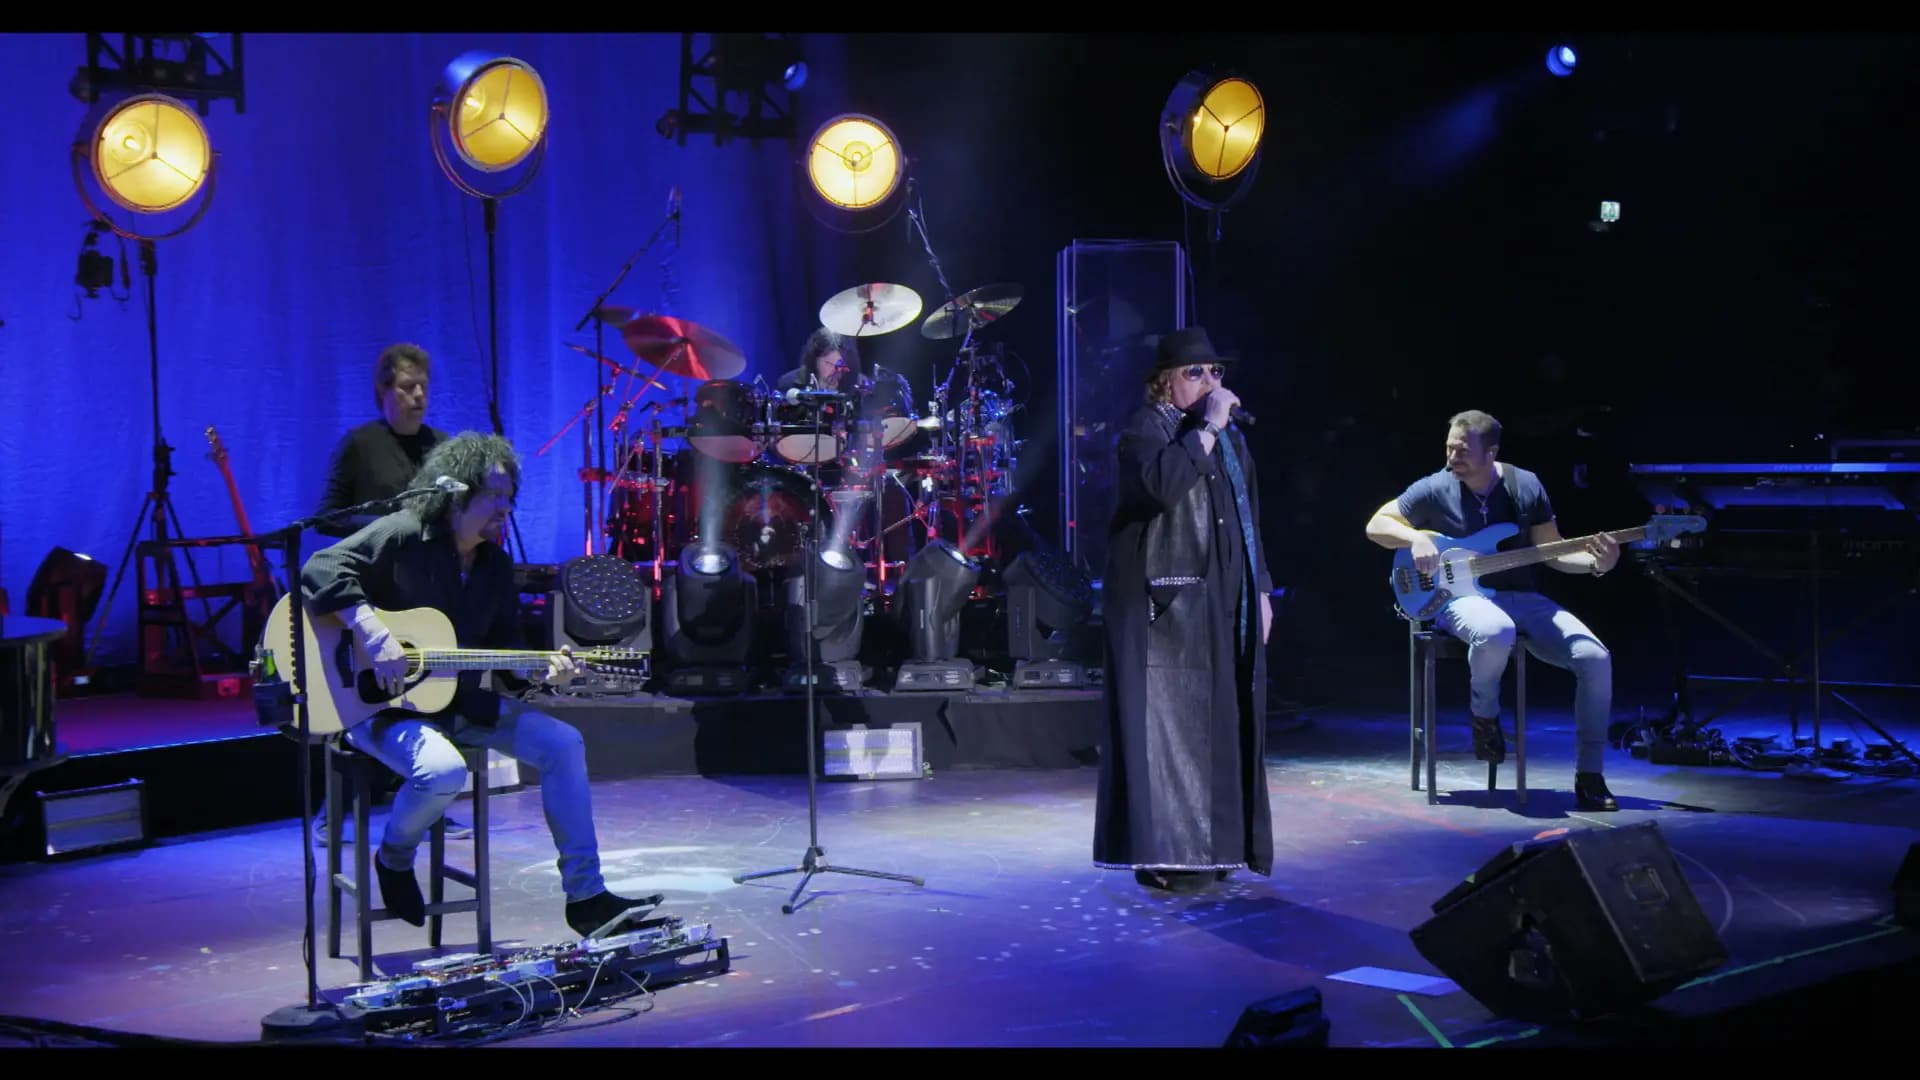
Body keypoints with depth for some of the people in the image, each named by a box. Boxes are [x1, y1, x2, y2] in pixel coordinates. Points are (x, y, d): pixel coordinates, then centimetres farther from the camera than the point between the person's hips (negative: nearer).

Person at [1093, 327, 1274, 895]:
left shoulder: (1229, 436, 18)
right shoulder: (1145, 428, -5)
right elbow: (1165, 482, -27)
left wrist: (1261, 589, 16)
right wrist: (1206, 428, -19)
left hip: (1226, 603, 8)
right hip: (1169, 603, -8)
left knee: (1220, 720, 8)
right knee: (1169, 718, -9)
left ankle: (1211, 845, 16)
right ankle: (1163, 854, -6)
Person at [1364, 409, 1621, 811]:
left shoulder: (1526, 486, 3)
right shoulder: (1434, 489, -4)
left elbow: (1552, 553, 8)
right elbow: (1376, 525, 4)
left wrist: (1595, 563, -11)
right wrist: (1417, 538, -15)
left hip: (1522, 596, 4)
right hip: (1462, 596, -3)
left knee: (1595, 659, -17)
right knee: (1496, 633, -42)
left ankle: (1589, 776, -4)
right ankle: (1485, 715, -8)